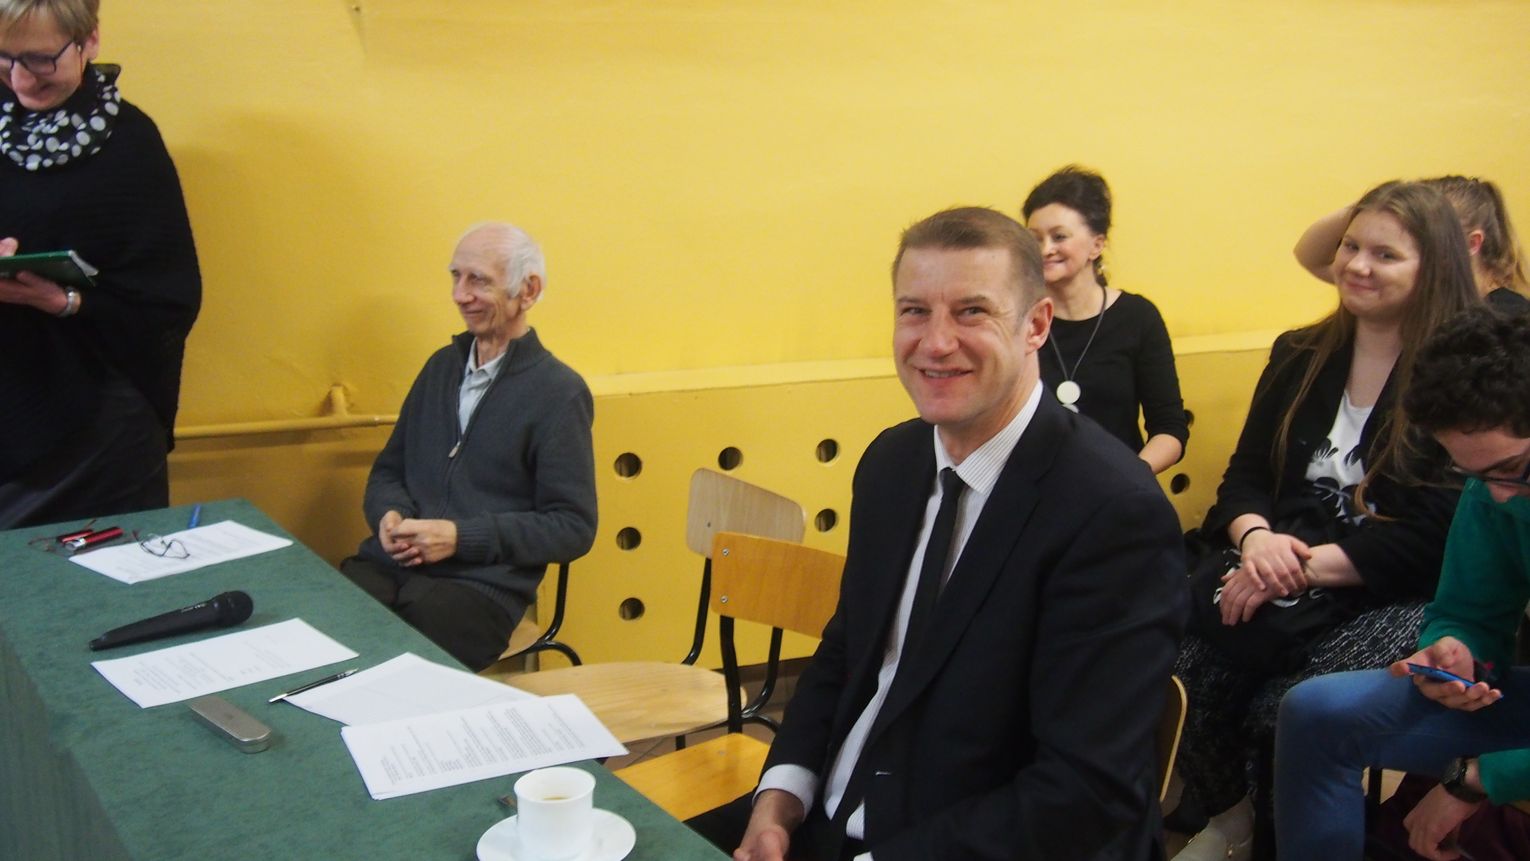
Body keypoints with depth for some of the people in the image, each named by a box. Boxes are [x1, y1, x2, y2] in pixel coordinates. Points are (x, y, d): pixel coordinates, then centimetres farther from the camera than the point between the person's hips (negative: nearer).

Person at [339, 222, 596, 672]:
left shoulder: (559, 393, -2)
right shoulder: (442, 365, 18)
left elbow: (574, 527, -5)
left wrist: (462, 537, -12)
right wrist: (389, 514, 1)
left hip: (481, 583, -5)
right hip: (393, 562, 5)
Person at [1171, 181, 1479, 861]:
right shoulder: (1299, 356, 15)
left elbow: (1432, 535, -11)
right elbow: (1245, 475, 11)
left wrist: (1305, 566, -20)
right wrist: (1256, 537, -12)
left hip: (1398, 595, -4)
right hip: (1277, 564, 4)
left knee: (1285, 704, -31)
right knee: (1180, 652, -25)